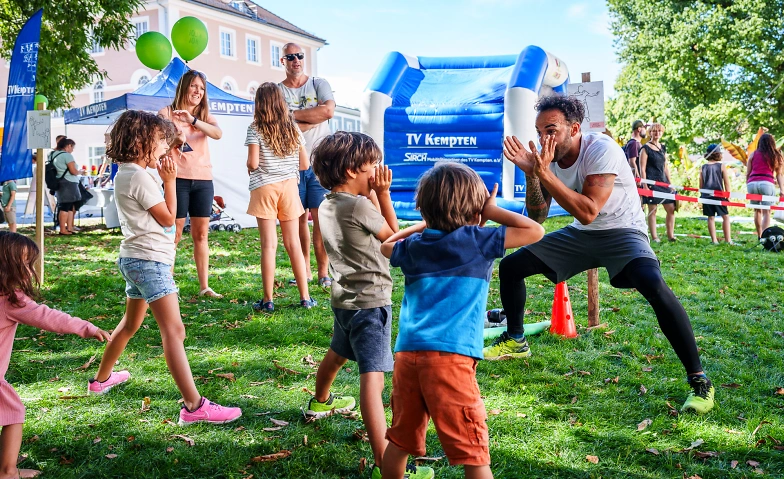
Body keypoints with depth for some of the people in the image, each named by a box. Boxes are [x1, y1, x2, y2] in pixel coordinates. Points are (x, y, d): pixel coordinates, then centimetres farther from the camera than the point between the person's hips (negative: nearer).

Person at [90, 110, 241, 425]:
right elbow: (168, 218, -9)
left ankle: (102, 379, 44)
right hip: (149, 260, -11)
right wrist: (170, 181, -6)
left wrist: (163, 179, 13)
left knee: (131, 322, 26)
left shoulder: (124, 174, 14)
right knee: (173, 330, -15)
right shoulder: (140, 177, -16)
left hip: (134, 258, 11)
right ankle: (194, 406, -19)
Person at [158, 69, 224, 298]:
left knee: (201, 234, 6)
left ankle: (204, 286, 11)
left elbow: (218, 133, -9)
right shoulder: (167, 113, 3)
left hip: (203, 179, 4)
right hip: (178, 179, -4)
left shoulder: (204, 115, 12)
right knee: (173, 234, -4)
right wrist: (173, 138, -27)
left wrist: (193, 120, -25)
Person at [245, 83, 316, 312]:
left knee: (269, 245, 0)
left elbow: (253, 163, -13)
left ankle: (268, 300, 4)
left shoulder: (255, 129, -5)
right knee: (293, 244, 8)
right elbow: (304, 162, 7)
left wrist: (248, 166, 9)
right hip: (289, 186, 3)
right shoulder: (293, 127, 6)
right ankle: (305, 297, 11)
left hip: (265, 188, -3)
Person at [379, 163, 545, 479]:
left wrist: (422, 226, 34)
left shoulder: (413, 246, 14)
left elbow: (386, 245, 37)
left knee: (399, 442, 20)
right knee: (473, 453, 1)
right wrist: (491, 211, 10)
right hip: (449, 357, -5)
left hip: (407, 353, 6)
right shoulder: (476, 242, -1)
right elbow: (535, 232, 2)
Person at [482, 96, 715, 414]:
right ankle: (515, 341, 27)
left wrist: (545, 173, -38)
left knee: (653, 284, -35)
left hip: (622, 231, -6)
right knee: (510, 266, 2)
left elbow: (588, 212, -36)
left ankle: (698, 380, -20)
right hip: (580, 234, 7)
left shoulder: (602, 150, -27)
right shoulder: (546, 156, -8)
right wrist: (530, 174, -23)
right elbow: (537, 217, -9)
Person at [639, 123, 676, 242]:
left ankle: (670, 235, 14)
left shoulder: (663, 148, 16)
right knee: (652, 209, -3)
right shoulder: (646, 148, -4)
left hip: (663, 181, 7)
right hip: (651, 182, -7)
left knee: (671, 208, 5)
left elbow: (665, 167, 18)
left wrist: (670, 183, 13)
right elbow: (642, 168, -8)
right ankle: (654, 237, 3)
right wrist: (644, 185, -15)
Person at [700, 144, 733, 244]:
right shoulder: (722, 166, -3)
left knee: (711, 217, 6)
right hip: (719, 195, -3)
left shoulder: (703, 168, 4)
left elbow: (701, 185, 8)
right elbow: (727, 183, -2)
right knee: (725, 216, 5)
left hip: (706, 195, 3)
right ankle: (728, 239, 1)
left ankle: (714, 240, 5)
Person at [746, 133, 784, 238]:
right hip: (767, 183, -2)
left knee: (757, 210, 18)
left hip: (752, 183, 2)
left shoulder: (753, 154, 15)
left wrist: (747, 186, 20)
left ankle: (759, 236, 21)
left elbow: (747, 173, 13)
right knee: (767, 212, -2)